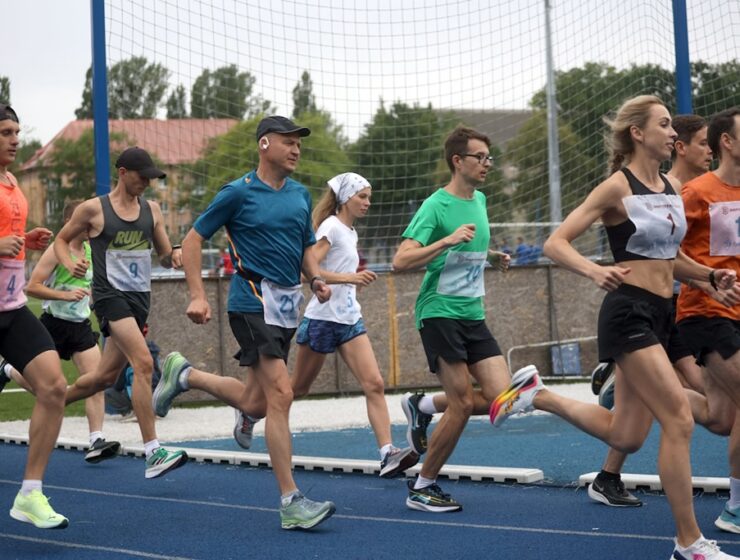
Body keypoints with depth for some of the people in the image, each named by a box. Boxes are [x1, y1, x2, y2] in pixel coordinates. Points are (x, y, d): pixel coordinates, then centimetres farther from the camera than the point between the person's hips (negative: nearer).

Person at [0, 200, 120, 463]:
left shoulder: (91, 251, 7)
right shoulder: (57, 250, -13)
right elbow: (31, 286, -18)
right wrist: (65, 295, -26)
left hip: (81, 325, 5)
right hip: (54, 323, -5)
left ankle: (96, 441, -11)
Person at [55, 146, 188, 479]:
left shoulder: (151, 210, 11)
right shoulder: (93, 209, -3)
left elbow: (164, 255, 15)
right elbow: (61, 240, 9)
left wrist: (173, 256, -8)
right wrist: (70, 264, -12)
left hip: (141, 298, 7)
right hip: (110, 294, -7)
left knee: (105, 377, 14)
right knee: (143, 363, -24)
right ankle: (153, 454, -26)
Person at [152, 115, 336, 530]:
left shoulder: (300, 194, 13)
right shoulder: (238, 193, -5)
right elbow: (193, 239, -1)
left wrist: (316, 279, 2)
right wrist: (198, 295, -9)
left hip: (288, 303, 7)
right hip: (253, 301, -7)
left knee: (253, 400, 11)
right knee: (281, 394, -15)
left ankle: (184, 375, 36)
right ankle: (291, 503, -12)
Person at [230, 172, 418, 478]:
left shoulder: (350, 232, 14)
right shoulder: (331, 227, -11)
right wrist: (349, 277, -29)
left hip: (350, 319, 7)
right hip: (323, 317, -7)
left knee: (374, 384, -10)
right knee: (298, 386, 7)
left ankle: (388, 454, -18)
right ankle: (248, 413, 32)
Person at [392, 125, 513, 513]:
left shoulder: (479, 200, 13)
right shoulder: (436, 205, -11)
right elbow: (400, 261, -20)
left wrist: (492, 256, 13)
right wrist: (447, 240, -28)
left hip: (473, 315, 7)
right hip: (439, 313, -7)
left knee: (500, 397, -4)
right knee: (463, 404, -10)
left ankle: (422, 407, 18)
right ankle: (422, 488, 5)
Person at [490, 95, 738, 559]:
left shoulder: (673, 187, 11)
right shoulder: (618, 187, -10)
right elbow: (556, 243, -12)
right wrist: (596, 271, -29)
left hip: (660, 314, 8)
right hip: (629, 312, -8)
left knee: (624, 437, 11)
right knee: (679, 420, -13)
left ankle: (537, 396, 28)